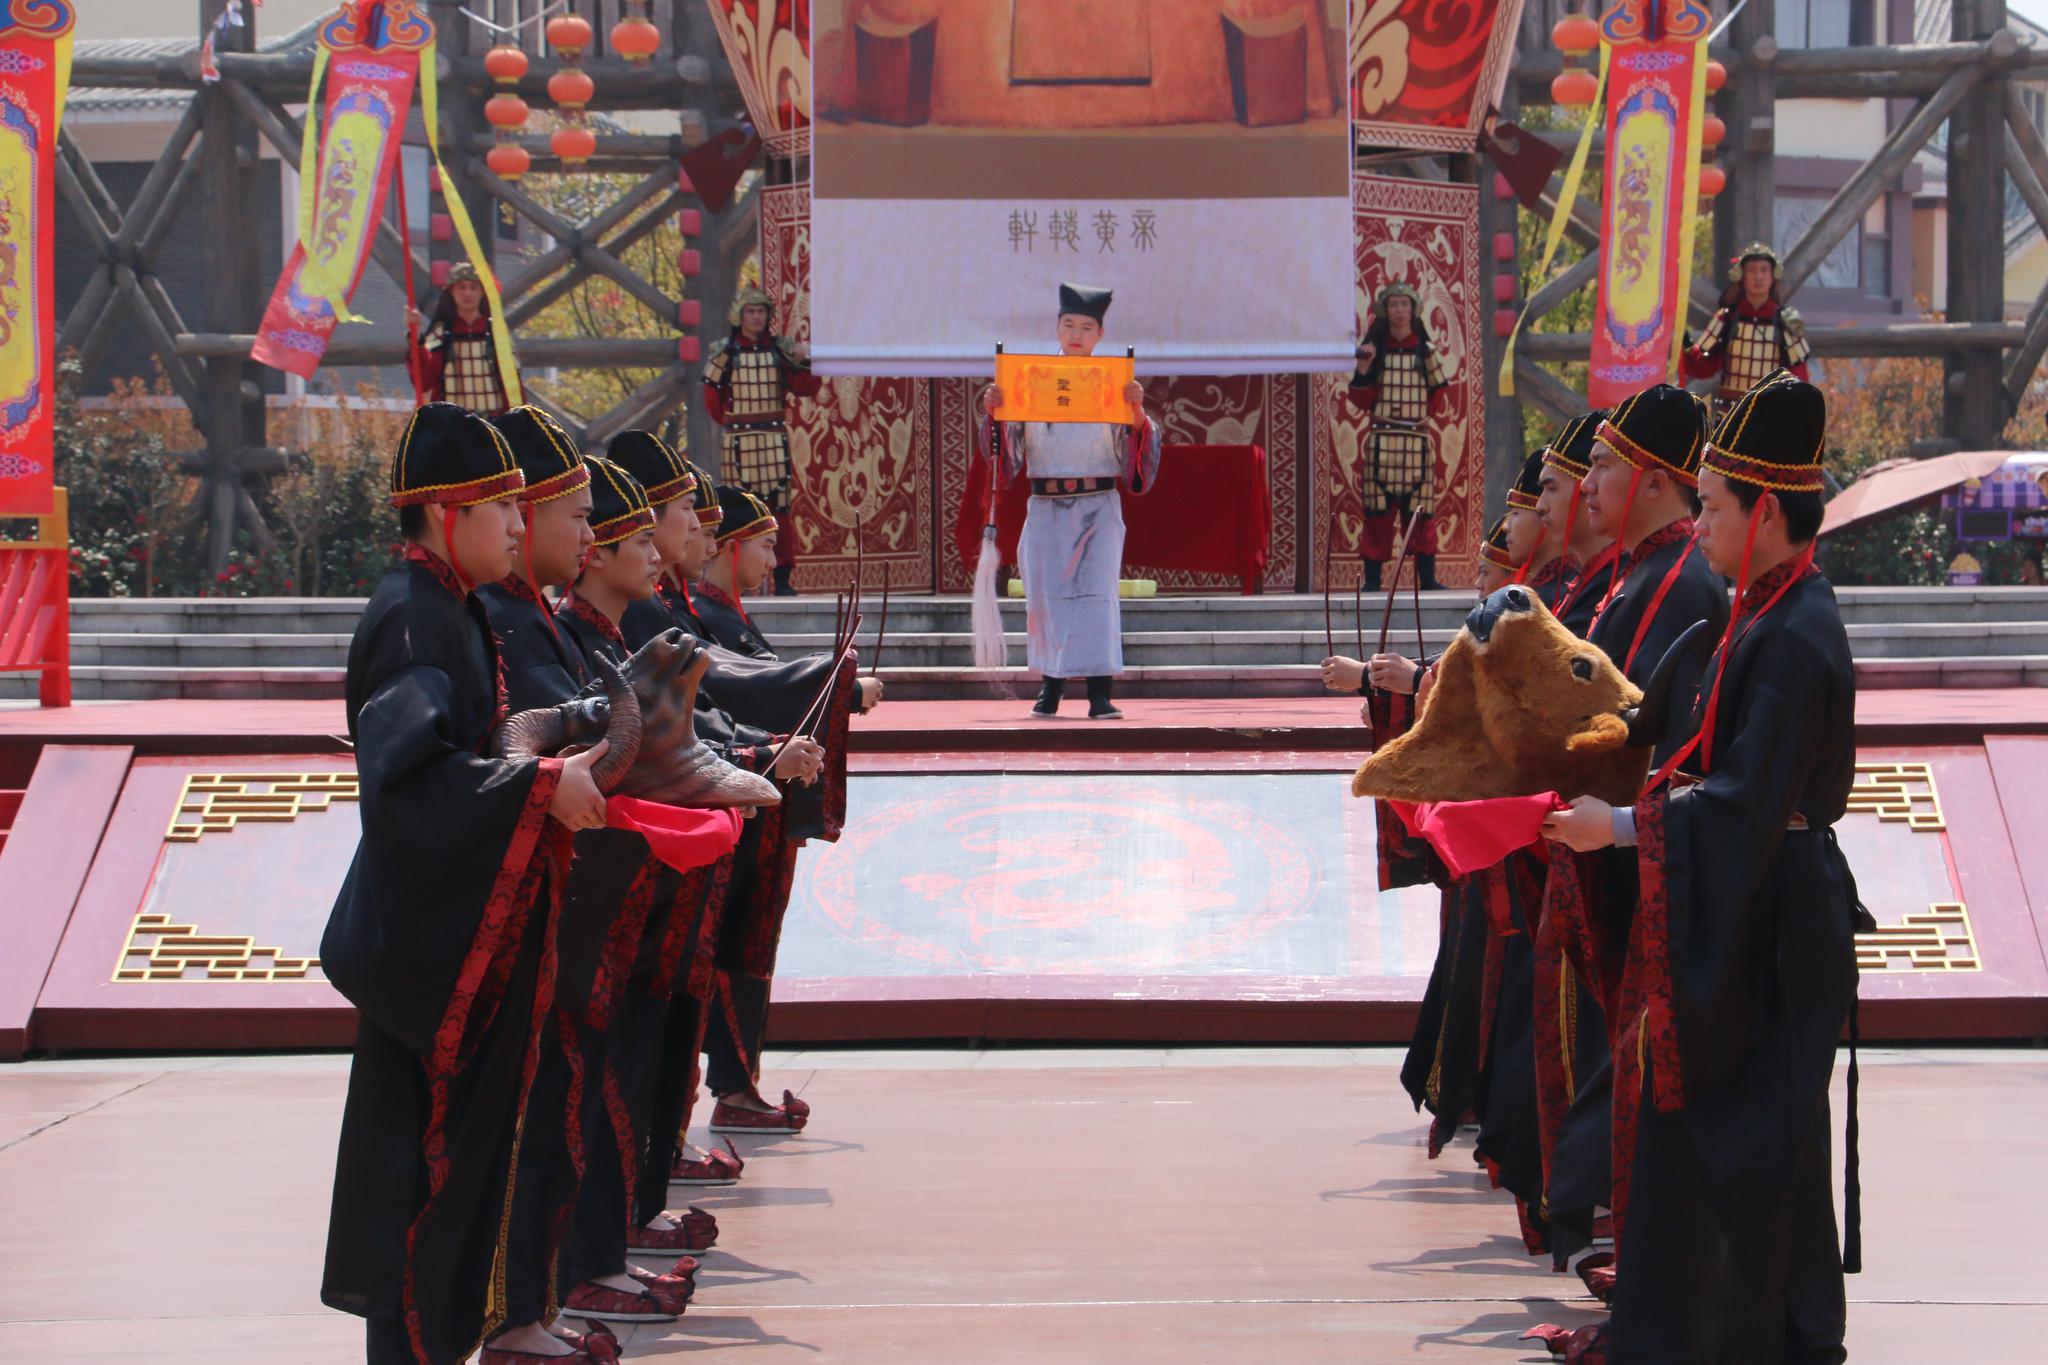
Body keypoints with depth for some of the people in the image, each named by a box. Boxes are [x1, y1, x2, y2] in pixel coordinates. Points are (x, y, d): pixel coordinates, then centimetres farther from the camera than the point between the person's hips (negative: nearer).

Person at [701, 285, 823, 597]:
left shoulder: (781, 349, 7)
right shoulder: (724, 351, 2)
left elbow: (807, 388, 3)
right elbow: (712, 399, 7)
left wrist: (804, 362, -12)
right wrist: (732, 423, 7)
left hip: (775, 438, 1)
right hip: (738, 440, -1)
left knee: (780, 507, -1)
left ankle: (783, 579, 1)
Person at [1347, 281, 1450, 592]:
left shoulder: (1426, 352, 9)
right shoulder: (1374, 350, 6)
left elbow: (1438, 402, 12)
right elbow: (1361, 402, 0)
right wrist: (1364, 369, -11)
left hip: (1417, 441, 1)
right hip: (1381, 440, -1)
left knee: (1421, 512, 1)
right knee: (1378, 512, -4)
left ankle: (1427, 578, 6)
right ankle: (1372, 580, -1)